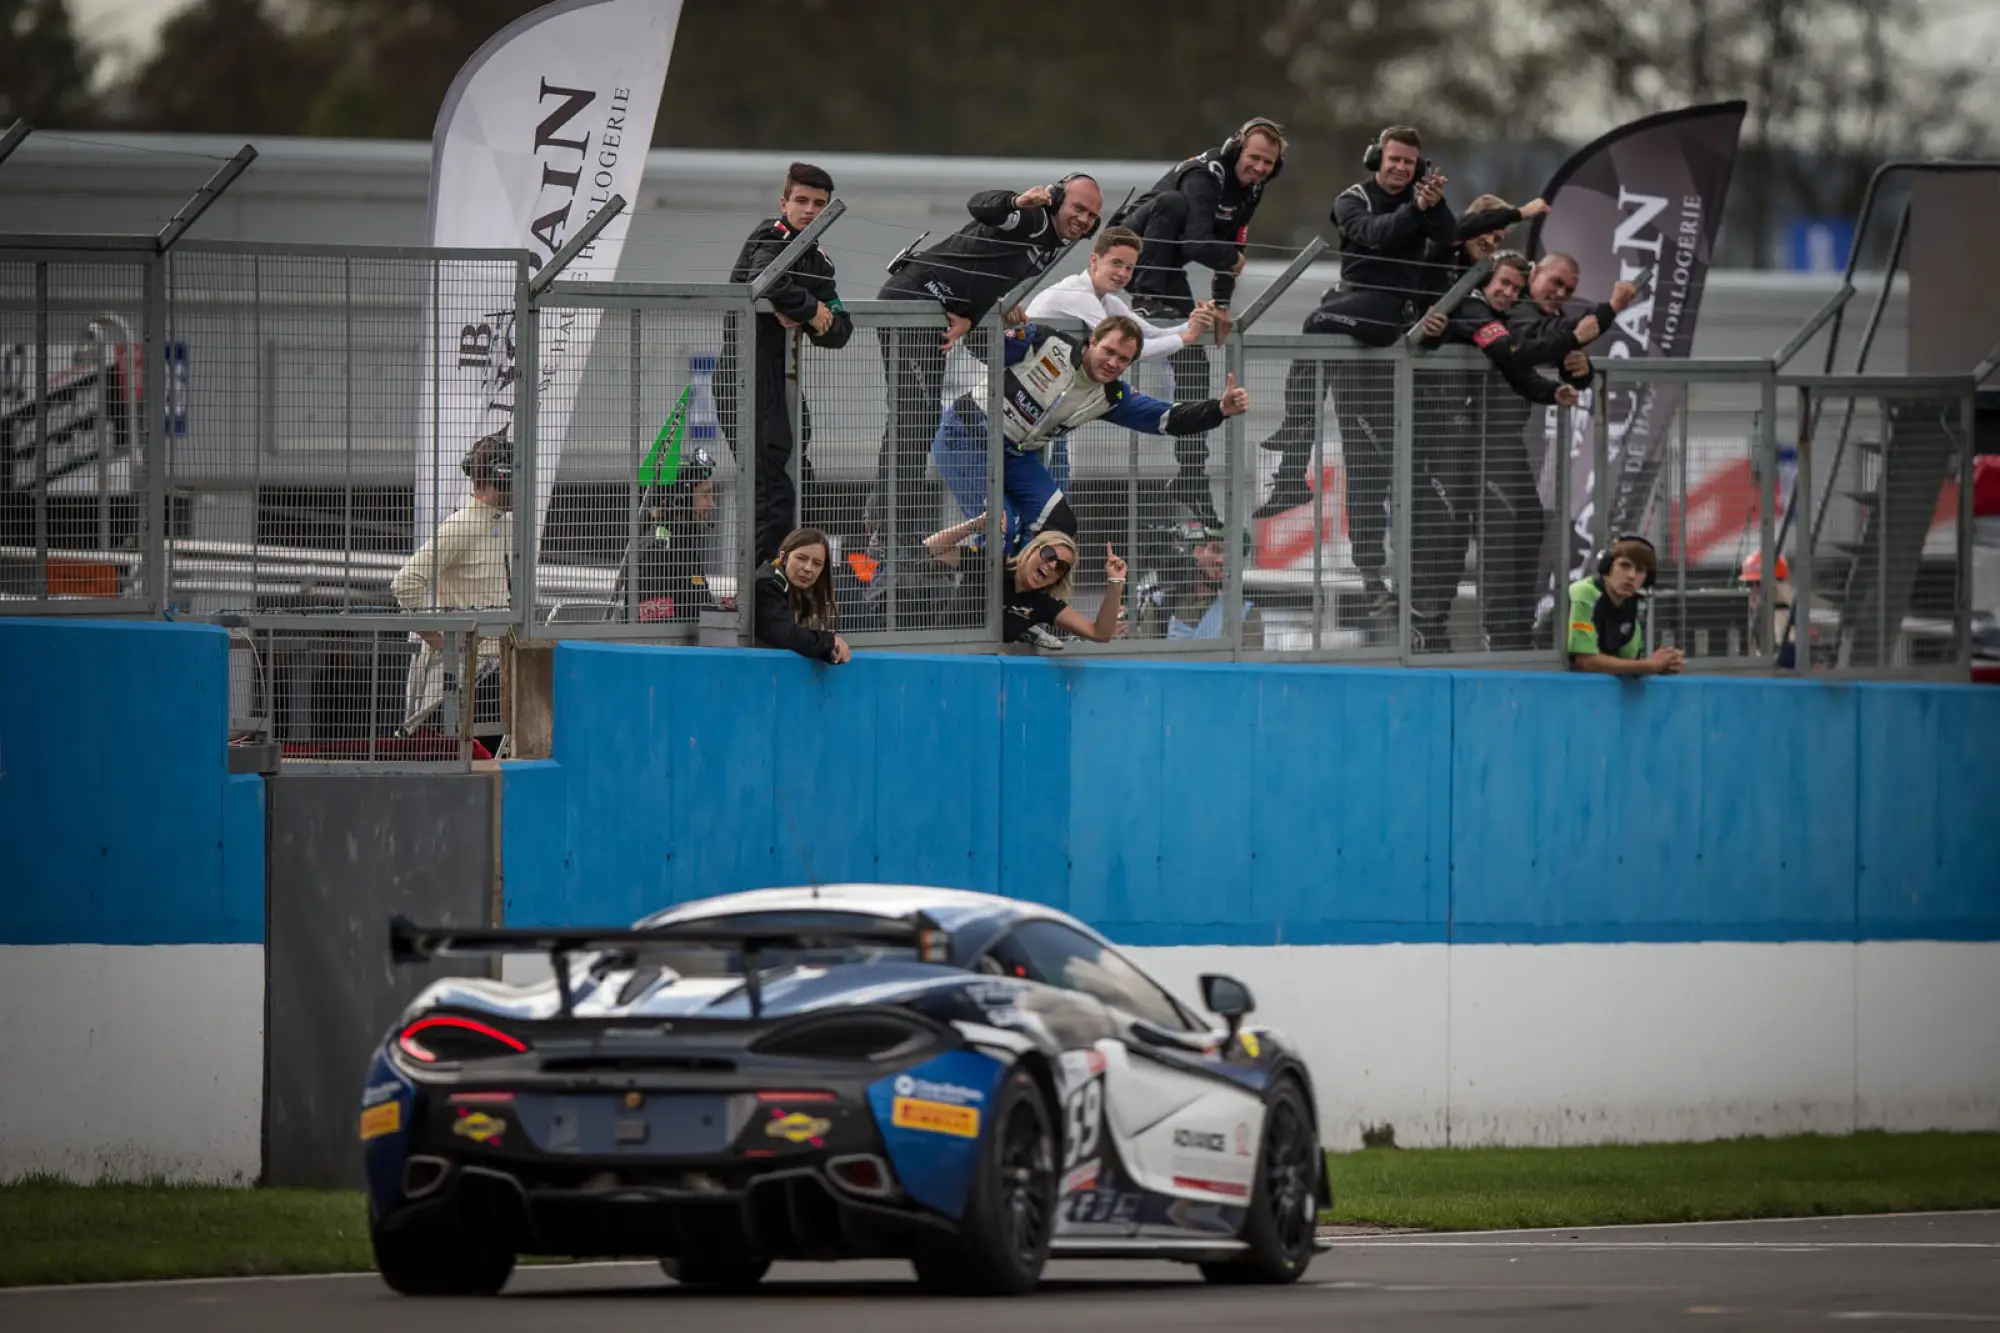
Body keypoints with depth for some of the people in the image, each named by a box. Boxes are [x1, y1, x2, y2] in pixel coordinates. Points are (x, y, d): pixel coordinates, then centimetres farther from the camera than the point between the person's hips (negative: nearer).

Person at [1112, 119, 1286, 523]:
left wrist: (1220, 303, 4)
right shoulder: (1205, 175, -26)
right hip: (1130, 245, -8)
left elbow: (1231, 245, 11)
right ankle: (1146, 300, -37)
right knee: (1171, 202, -36)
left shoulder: (1250, 190, 3)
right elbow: (1196, 244, -35)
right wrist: (1233, 260, -17)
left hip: (1165, 264, 8)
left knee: (1193, 363, -1)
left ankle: (1191, 473, 2)